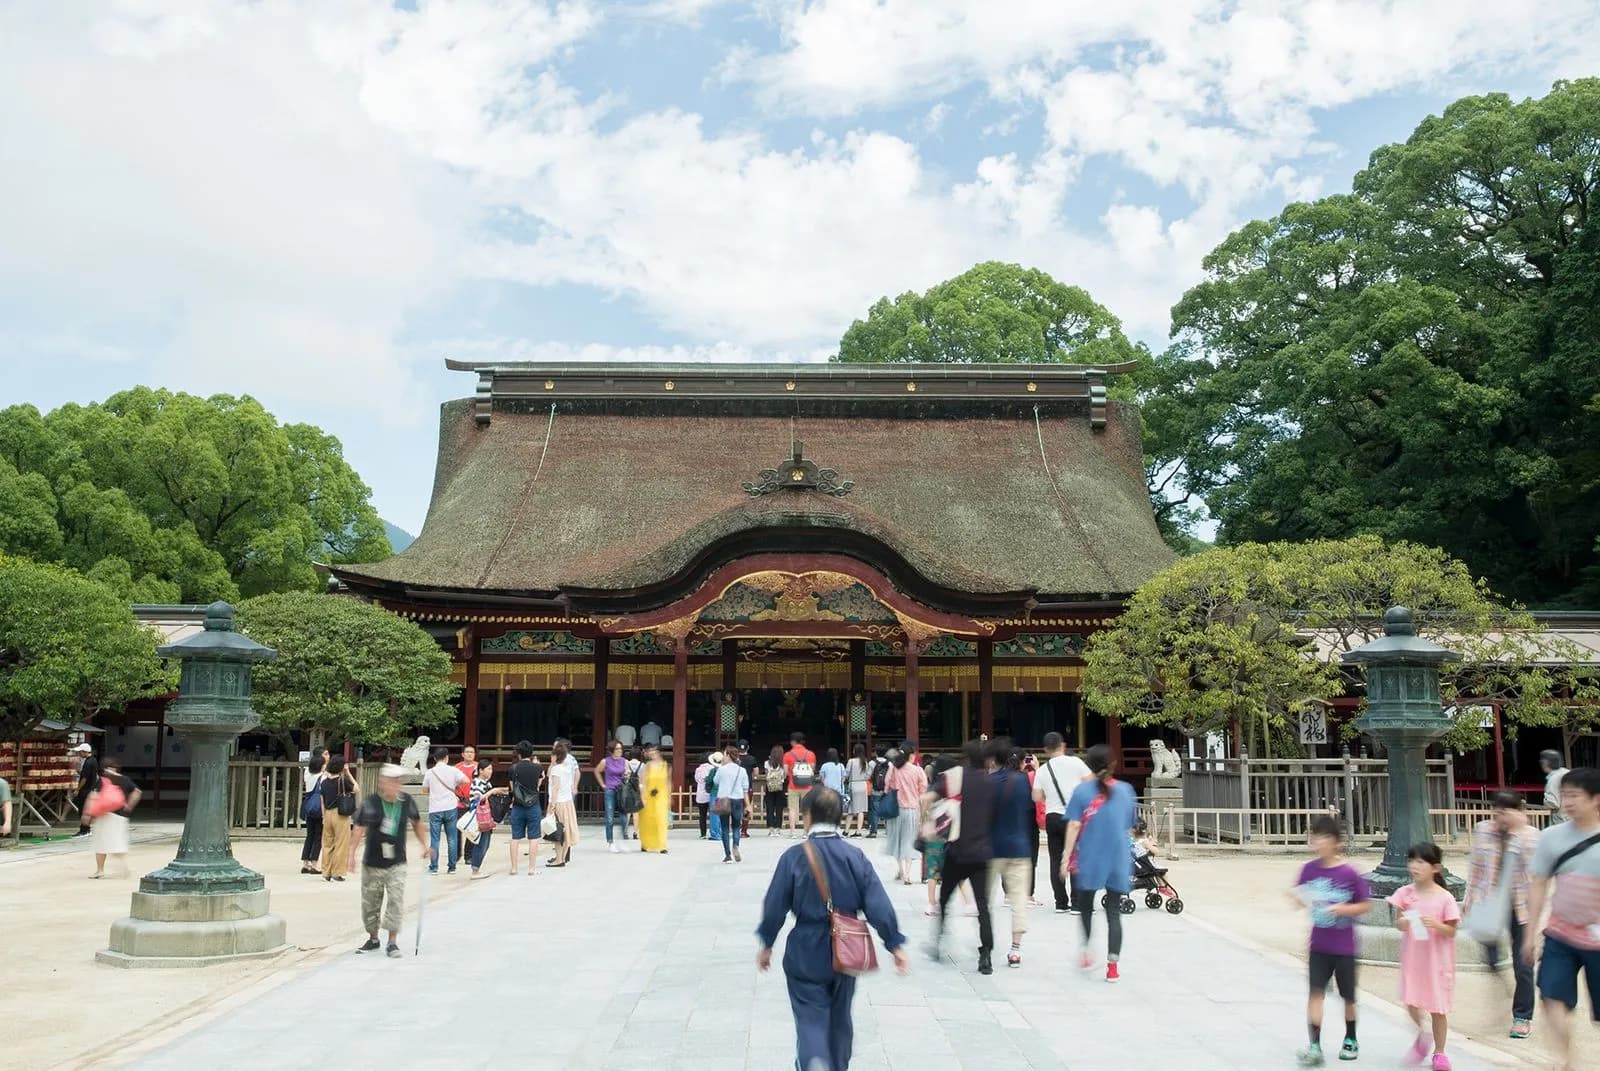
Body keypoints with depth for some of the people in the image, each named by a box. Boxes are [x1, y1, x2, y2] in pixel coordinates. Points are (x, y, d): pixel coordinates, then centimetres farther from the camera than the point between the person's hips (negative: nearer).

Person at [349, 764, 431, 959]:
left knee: (396, 902, -8)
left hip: (397, 864, 1)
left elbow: (416, 822, 14)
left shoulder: (407, 801, -2)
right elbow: (360, 829, -15)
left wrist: (424, 845, 14)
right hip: (372, 863, -1)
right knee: (370, 902, 11)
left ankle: (393, 942, 0)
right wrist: (352, 853, -24)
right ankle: (373, 939, 30)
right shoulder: (370, 803, -11)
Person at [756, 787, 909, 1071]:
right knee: (840, 1018, 21)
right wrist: (895, 945, -1)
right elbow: (879, 905, -8)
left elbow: (775, 906, -8)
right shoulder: (855, 856, -5)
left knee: (811, 1019, 1)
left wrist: (767, 944, 6)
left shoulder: (794, 856, -12)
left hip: (806, 954, -3)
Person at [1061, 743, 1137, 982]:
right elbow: (1129, 825, 12)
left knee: (1085, 907, 19)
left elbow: (1073, 827, -10)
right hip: (1118, 861, 2)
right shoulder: (1125, 790, 3)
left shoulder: (1082, 790, -5)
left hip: (1088, 859, -2)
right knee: (1114, 912, 6)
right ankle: (1113, 965, 2)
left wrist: (1066, 857, -6)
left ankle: (1087, 951, 13)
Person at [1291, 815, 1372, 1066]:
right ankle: (1314, 1046, -6)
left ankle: (1351, 1039, 37)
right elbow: (1300, 896, 7)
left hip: (1344, 946, -2)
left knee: (1347, 996, 15)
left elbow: (1366, 905, -7)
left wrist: (1343, 909, -22)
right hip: (1319, 945, 2)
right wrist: (1299, 899, -15)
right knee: (1316, 993, -6)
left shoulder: (1349, 873, -14)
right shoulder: (1309, 869, -4)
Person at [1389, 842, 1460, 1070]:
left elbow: (1452, 932, -7)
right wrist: (1401, 923, -19)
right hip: (1412, 956, 2)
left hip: (1436, 958, -2)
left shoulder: (1445, 897, -11)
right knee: (1411, 1002, 2)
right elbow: (1398, 923, 3)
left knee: (1437, 1008, 6)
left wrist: (1436, 925, -26)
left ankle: (1439, 1052, 24)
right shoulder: (1405, 893, -3)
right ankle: (1424, 1032, 33)